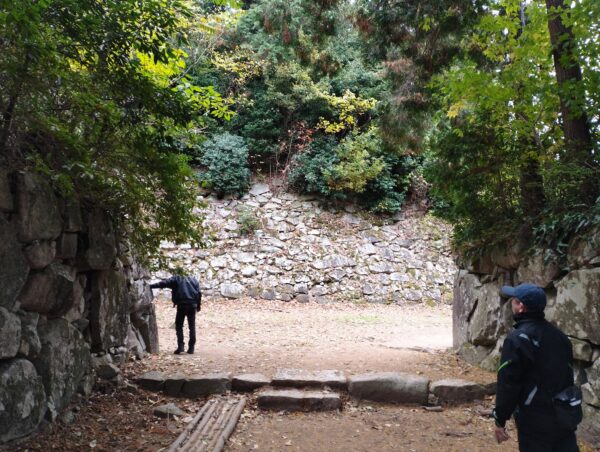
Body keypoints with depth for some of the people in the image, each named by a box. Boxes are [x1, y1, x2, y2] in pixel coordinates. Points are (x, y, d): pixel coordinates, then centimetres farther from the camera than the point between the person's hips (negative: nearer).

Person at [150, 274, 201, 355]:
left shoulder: (176, 279, 7)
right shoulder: (194, 280, 18)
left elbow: (164, 283, -4)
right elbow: (199, 293, 13)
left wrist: (150, 286, -3)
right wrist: (199, 305, 19)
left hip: (181, 304, -3)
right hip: (192, 305, 3)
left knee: (179, 325, 7)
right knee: (192, 326, 8)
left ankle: (180, 346, -3)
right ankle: (191, 348, 7)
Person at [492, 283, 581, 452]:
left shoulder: (518, 338, -17)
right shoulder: (559, 335, 8)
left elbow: (508, 383, -19)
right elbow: (568, 375, 17)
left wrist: (500, 420, -11)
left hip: (535, 420, -7)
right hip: (565, 416, 7)